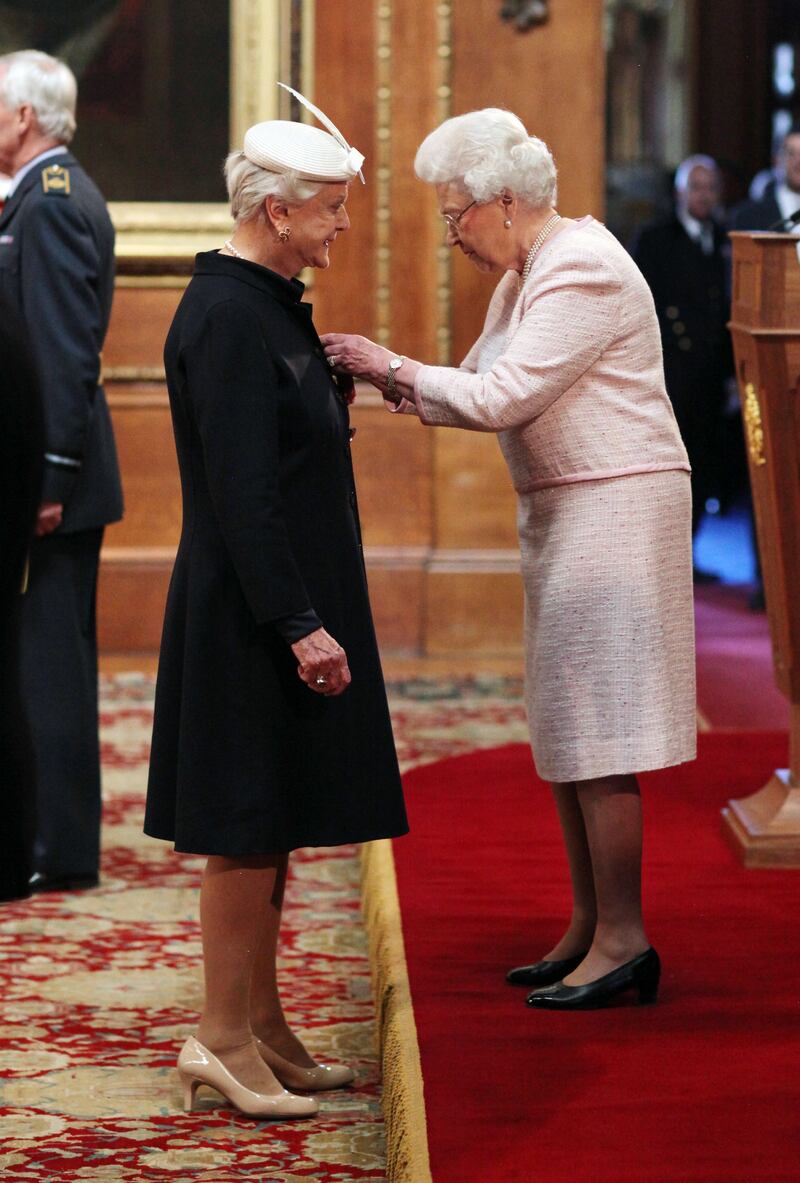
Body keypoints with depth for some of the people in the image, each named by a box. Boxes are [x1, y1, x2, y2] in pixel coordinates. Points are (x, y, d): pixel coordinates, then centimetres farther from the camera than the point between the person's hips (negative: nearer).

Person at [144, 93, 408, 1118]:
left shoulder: (263, 304, 12)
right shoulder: (228, 321, -19)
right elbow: (242, 493, -23)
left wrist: (332, 383, 9)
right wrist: (301, 627, -23)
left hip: (282, 606, 10)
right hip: (250, 615, -10)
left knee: (270, 826, 14)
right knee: (246, 828, -3)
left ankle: (262, 1030, 22)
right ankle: (223, 1041, 5)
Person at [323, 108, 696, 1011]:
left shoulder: (583, 272, -17)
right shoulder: (524, 274, 14)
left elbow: (502, 399, -21)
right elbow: (481, 389, 17)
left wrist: (393, 367, -12)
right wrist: (397, 388, 2)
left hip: (614, 509, -10)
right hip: (559, 513, 10)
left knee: (595, 727, -9)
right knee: (565, 730, 11)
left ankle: (623, 939, -5)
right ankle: (588, 931, 17)